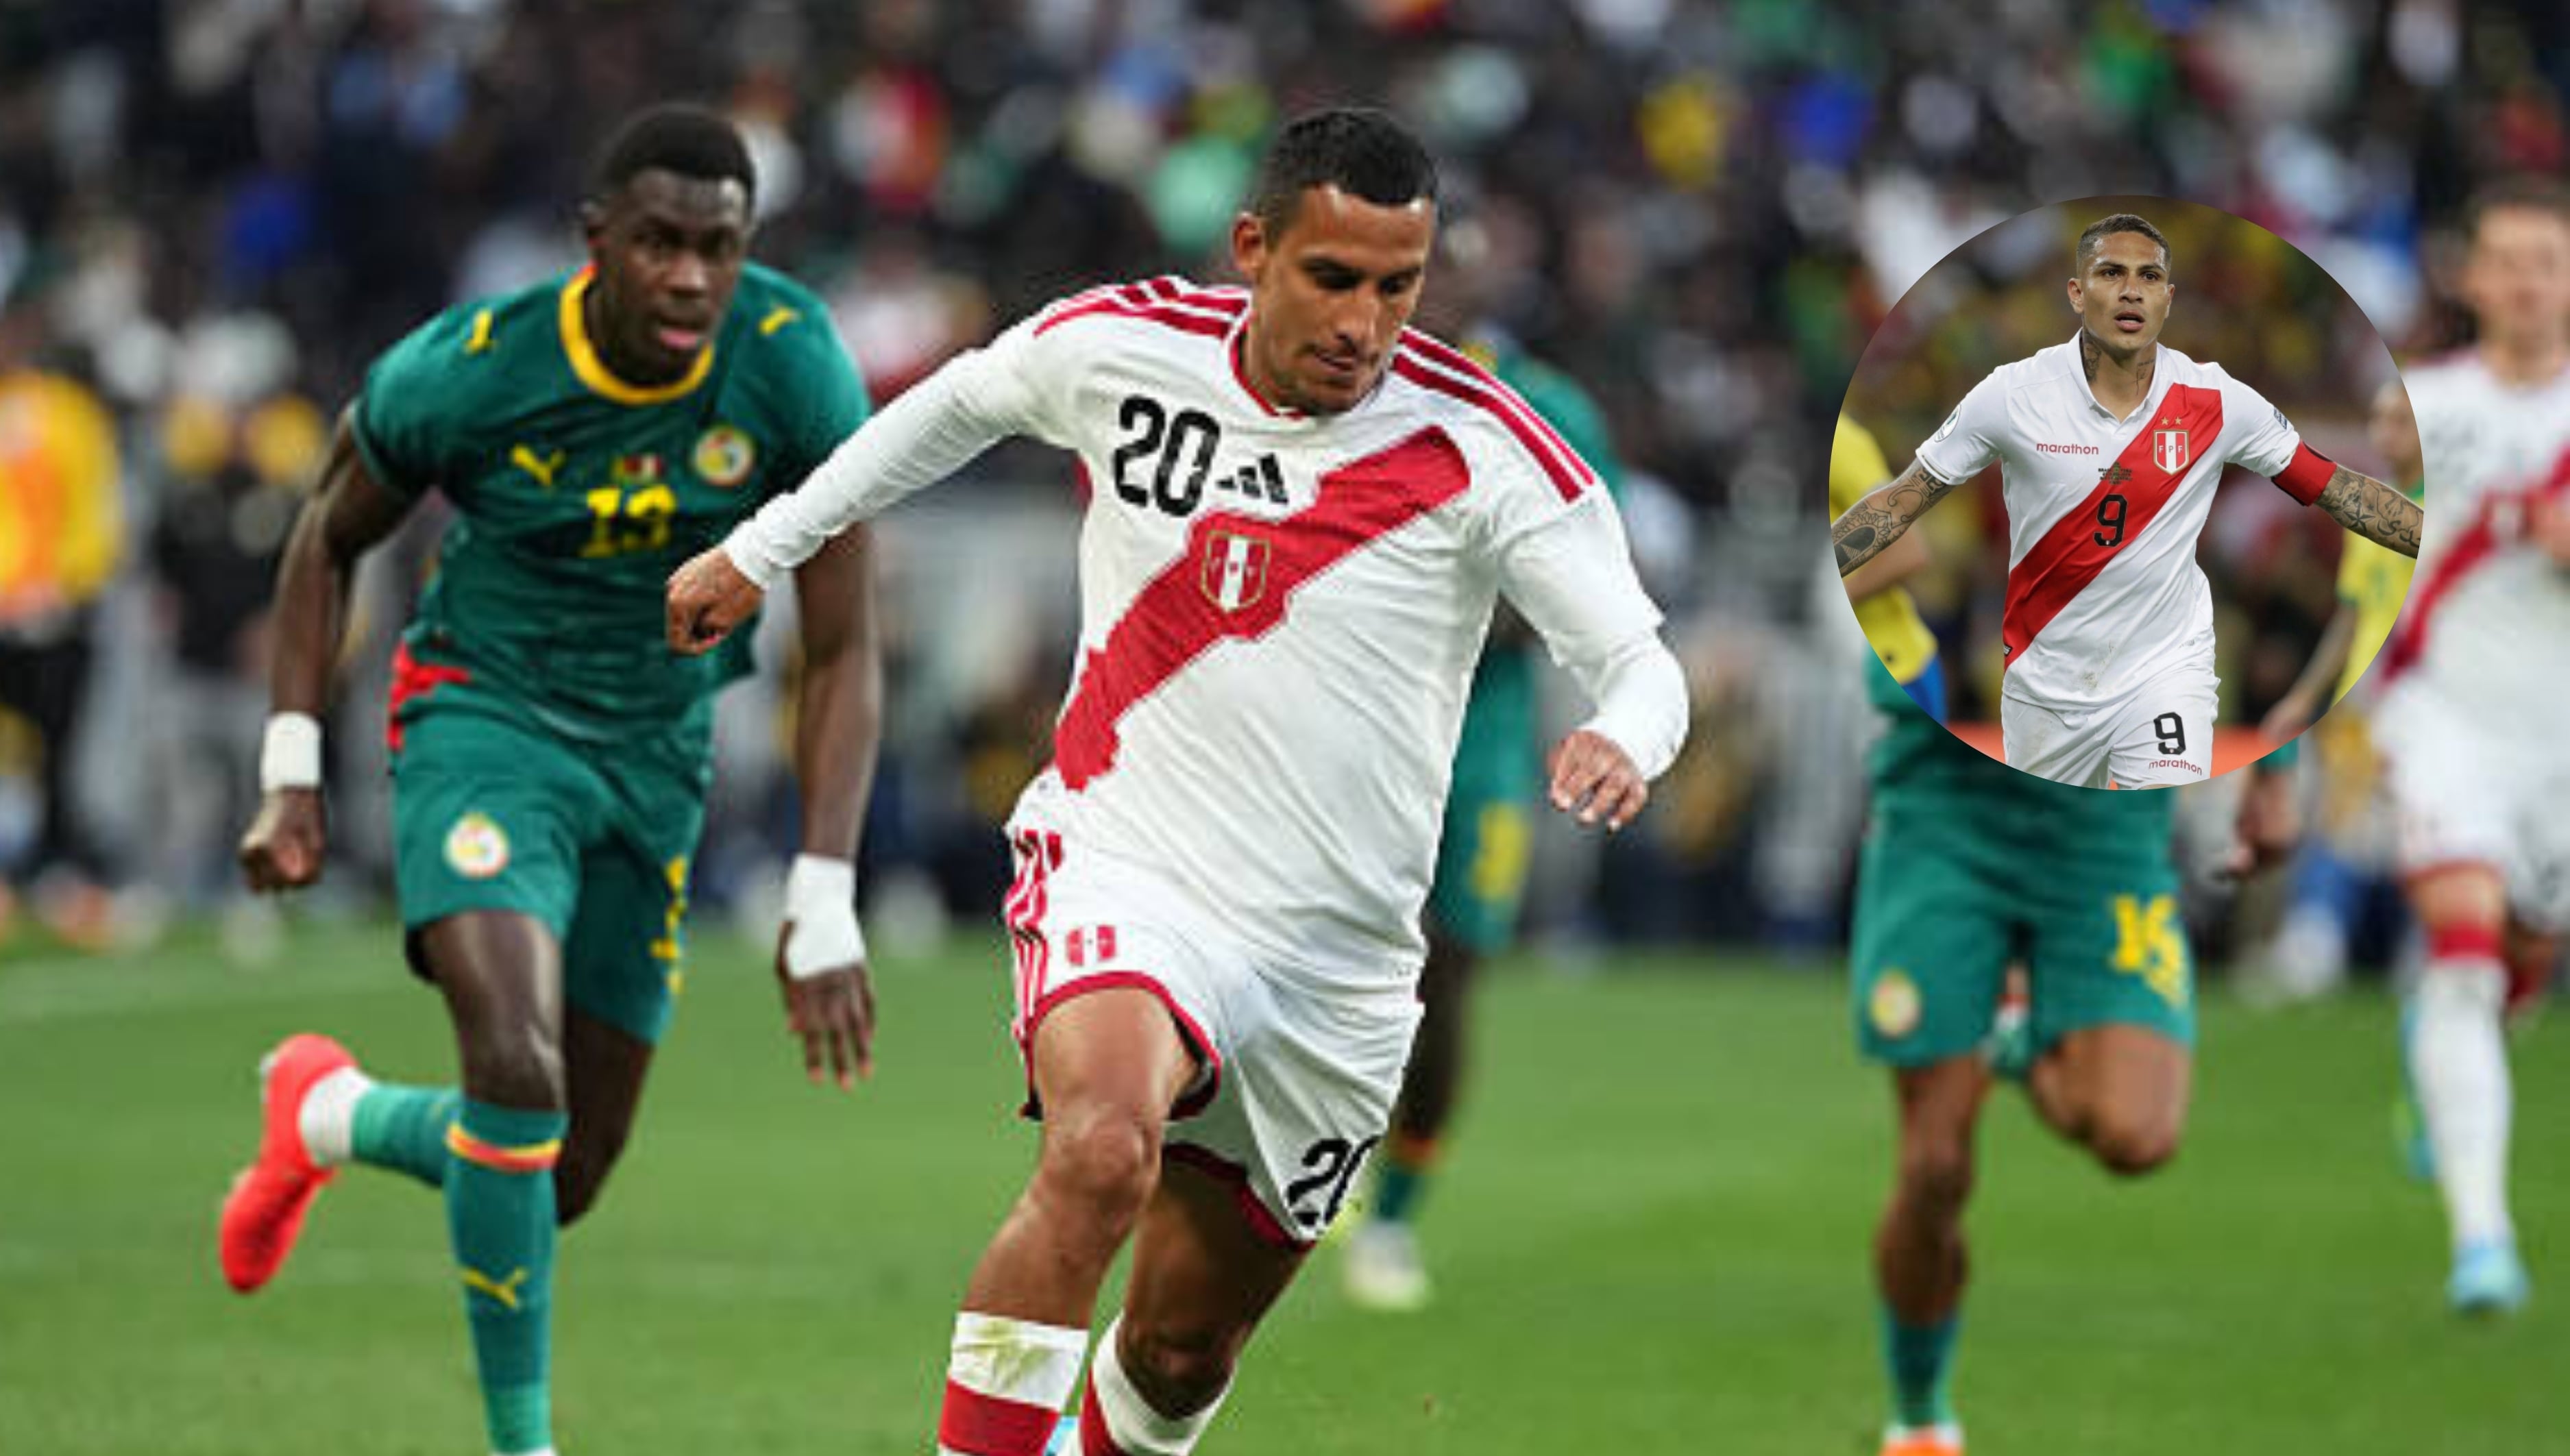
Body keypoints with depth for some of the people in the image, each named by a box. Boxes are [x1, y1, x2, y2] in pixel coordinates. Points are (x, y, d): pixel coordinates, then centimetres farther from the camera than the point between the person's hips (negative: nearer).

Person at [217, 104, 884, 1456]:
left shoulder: (795, 370, -17)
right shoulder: (466, 372, -20)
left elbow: (840, 651, -10)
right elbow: (330, 536, 2)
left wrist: (823, 906, -17)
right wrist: (292, 773, -4)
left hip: (658, 761, 3)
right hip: (485, 721, -3)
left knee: (564, 1182, 8)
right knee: (519, 1071, -28)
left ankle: (329, 1116, 40)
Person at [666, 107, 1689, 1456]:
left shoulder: (1482, 450, -10)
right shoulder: (1121, 347, -5)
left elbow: (1641, 662, -10)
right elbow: (956, 403, 17)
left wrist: (1618, 742, -34)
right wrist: (759, 549, 24)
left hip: (1337, 968, 2)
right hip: (1122, 874, -1)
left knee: (1180, 1347, 11)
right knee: (1103, 1153, -34)